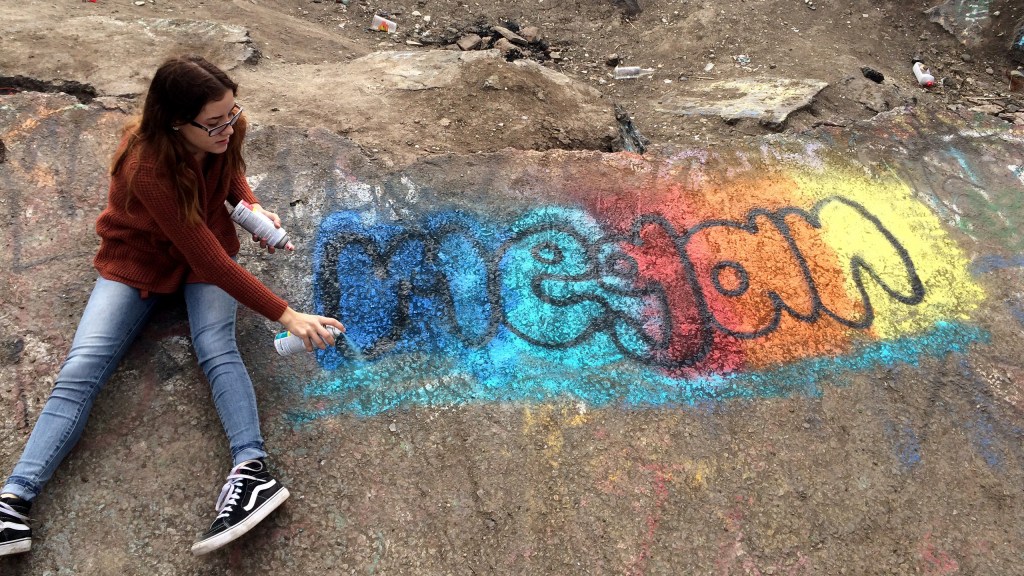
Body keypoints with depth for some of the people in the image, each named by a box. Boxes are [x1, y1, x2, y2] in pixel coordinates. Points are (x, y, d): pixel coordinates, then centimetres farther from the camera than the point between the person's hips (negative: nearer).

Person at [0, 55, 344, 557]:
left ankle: (251, 469, -37)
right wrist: (286, 316, -37)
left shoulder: (222, 133, -19)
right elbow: (212, 262, -35)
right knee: (80, 371, -17)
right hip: (138, 260, -3)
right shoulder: (148, 168, -35)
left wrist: (253, 206, -13)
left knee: (216, 348, -25)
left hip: (207, 248, 3)